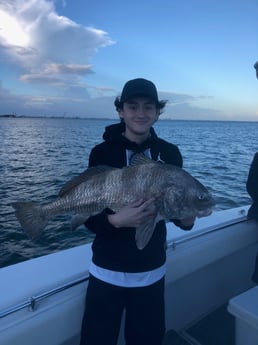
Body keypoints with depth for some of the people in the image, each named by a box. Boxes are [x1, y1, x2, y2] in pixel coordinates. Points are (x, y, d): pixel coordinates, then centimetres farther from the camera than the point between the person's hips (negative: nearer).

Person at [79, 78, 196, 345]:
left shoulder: (169, 153, -3)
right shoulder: (102, 152, -10)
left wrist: (186, 219, -17)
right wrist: (116, 220, -29)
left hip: (152, 271, 2)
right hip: (108, 270, -2)